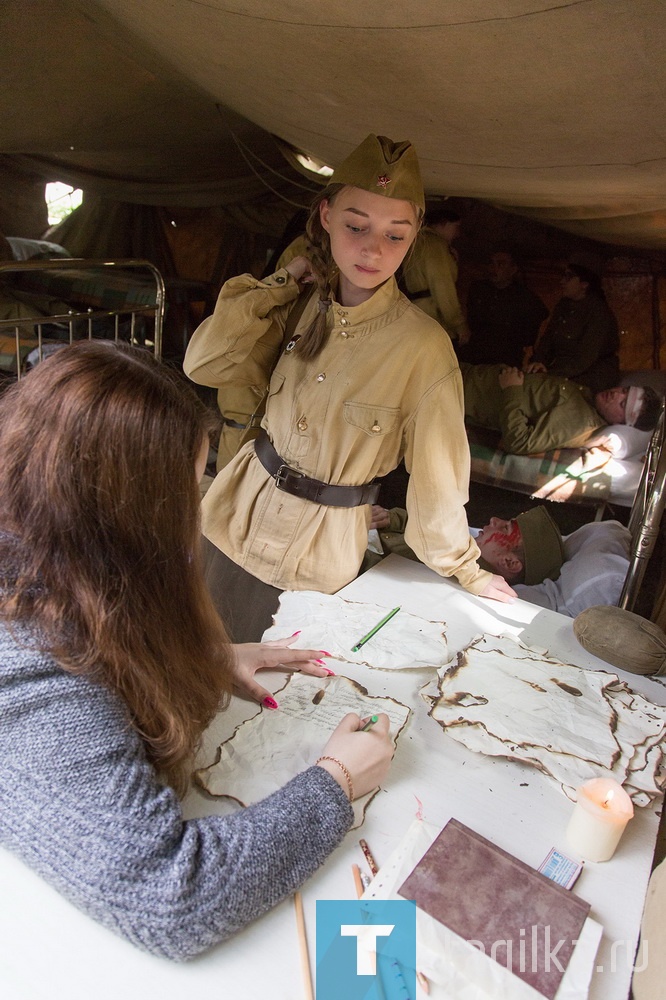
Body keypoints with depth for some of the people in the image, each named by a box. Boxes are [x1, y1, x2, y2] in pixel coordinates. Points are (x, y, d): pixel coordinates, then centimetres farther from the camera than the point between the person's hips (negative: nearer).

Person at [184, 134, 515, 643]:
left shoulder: (423, 346, -20)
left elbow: (437, 473, -12)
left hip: (314, 555, -4)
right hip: (235, 516, 5)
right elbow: (203, 363, -9)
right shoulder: (304, 306, -4)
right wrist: (285, 280, -10)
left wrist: (465, 569, -2)